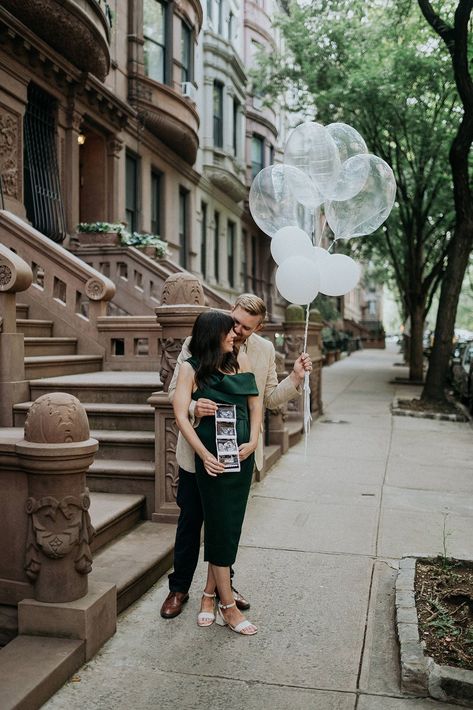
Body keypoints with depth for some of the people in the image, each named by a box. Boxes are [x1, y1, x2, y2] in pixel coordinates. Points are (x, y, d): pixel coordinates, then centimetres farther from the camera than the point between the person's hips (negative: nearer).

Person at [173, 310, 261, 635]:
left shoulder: (240, 359, 7)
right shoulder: (191, 368, -4)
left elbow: (256, 403, 7)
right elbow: (181, 414, -9)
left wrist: (253, 441, -5)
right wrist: (203, 454, -15)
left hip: (242, 455, 4)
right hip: (213, 458, -4)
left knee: (230, 526, 10)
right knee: (221, 526, 1)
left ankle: (210, 594, 25)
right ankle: (228, 605, 12)